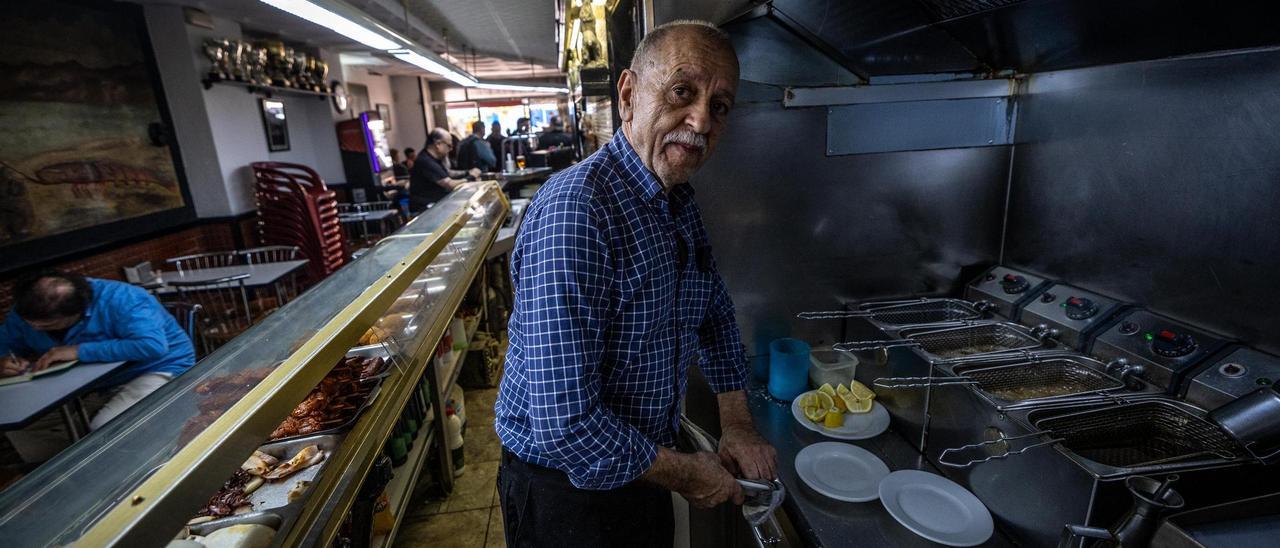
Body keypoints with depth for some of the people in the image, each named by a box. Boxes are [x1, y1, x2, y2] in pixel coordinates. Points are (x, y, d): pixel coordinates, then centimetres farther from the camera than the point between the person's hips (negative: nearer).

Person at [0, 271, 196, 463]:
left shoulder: (120, 300, -29)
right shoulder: (28, 310, -5)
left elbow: (153, 346, -43)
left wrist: (80, 351, -35)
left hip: (158, 371, -8)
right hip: (91, 384, 8)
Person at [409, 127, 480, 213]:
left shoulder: (433, 158, 8)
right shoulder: (426, 162, -24)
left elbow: (447, 173, 21)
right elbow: (450, 185, -24)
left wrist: (467, 173, 5)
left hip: (437, 203, 9)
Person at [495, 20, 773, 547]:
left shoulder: (680, 203, -1)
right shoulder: (574, 211, -30)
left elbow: (715, 313, 11)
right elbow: (564, 425, -32)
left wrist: (737, 422, 3)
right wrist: (685, 473, -17)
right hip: (565, 485, -7)